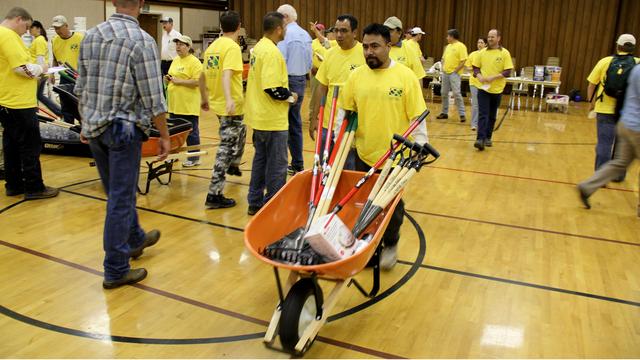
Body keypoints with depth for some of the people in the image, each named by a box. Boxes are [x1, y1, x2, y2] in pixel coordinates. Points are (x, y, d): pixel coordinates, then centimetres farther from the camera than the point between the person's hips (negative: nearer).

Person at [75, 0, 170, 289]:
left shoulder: (91, 36, 5)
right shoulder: (142, 41, -14)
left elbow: (81, 88, 11)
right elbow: (153, 99, -16)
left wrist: (86, 122, 21)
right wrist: (165, 136, -7)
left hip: (94, 128, 7)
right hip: (124, 129, -7)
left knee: (117, 192, 21)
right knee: (121, 198, 2)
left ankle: (135, 239, 43)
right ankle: (116, 270, 11)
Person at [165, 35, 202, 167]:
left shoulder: (194, 62, -10)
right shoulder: (175, 60, 15)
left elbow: (197, 81, -19)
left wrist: (179, 81, -18)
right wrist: (169, 78, 5)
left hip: (188, 105, -8)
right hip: (174, 104, 8)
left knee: (191, 132, 2)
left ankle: (194, 158, 12)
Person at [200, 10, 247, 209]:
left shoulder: (212, 46, 10)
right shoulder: (232, 47, -14)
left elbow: (203, 76, 16)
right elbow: (226, 74, -29)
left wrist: (205, 98, 29)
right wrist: (229, 99, -42)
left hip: (216, 103, 8)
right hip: (230, 106, -8)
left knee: (240, 132, 32)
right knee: (226, 148, -3)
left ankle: (233, 165, 51)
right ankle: (214, 195, -3)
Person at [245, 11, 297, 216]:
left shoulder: (259, 47, 11)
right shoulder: (272, 52, -19)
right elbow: (273, 89, -26)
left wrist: (285, 93, 12)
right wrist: (290, 96, -9)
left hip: (259, 116, 10)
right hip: (273, 120, -10)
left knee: (260, 159, 18)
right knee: (277, 166, 1)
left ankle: (255, 203, 26)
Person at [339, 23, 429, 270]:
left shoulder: (406, 76, -8)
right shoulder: (356, 76, 0)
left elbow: (418, 118, -6)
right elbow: (345, 114, 9)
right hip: (364, 155, 3)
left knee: (392, 205, 11)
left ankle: (390, 245, 34)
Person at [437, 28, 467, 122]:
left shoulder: (461, 46, -7)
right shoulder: (448, 46, 16)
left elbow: (463, 61, -13)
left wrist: (455, 71, -15)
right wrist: (443, 70, 9)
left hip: (454, 73, -8)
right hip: (445, 73, 8)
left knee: (456, 93, -11)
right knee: (444, 93, 10)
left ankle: (462, 114, -6)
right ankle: (444, 112, 20)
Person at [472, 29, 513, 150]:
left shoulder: (505, 53, -3)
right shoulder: (482, 52, 3)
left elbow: (508, 71, -6)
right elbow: (475, 67, 9)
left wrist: (494, 77, -19)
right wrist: (479, 76, -12)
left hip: (497, 89, 0)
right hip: (483, 88, 0)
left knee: (492, 116, 12)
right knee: (483, 115, -9)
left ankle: (488, 137, 25)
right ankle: (480, 139, -16)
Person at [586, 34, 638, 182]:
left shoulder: (605, 62, -2)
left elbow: (592, 84, 2)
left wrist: (591, 102, 14)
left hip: (606, 109, -1)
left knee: (604, 143, 4)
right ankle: (618, 174, 28)